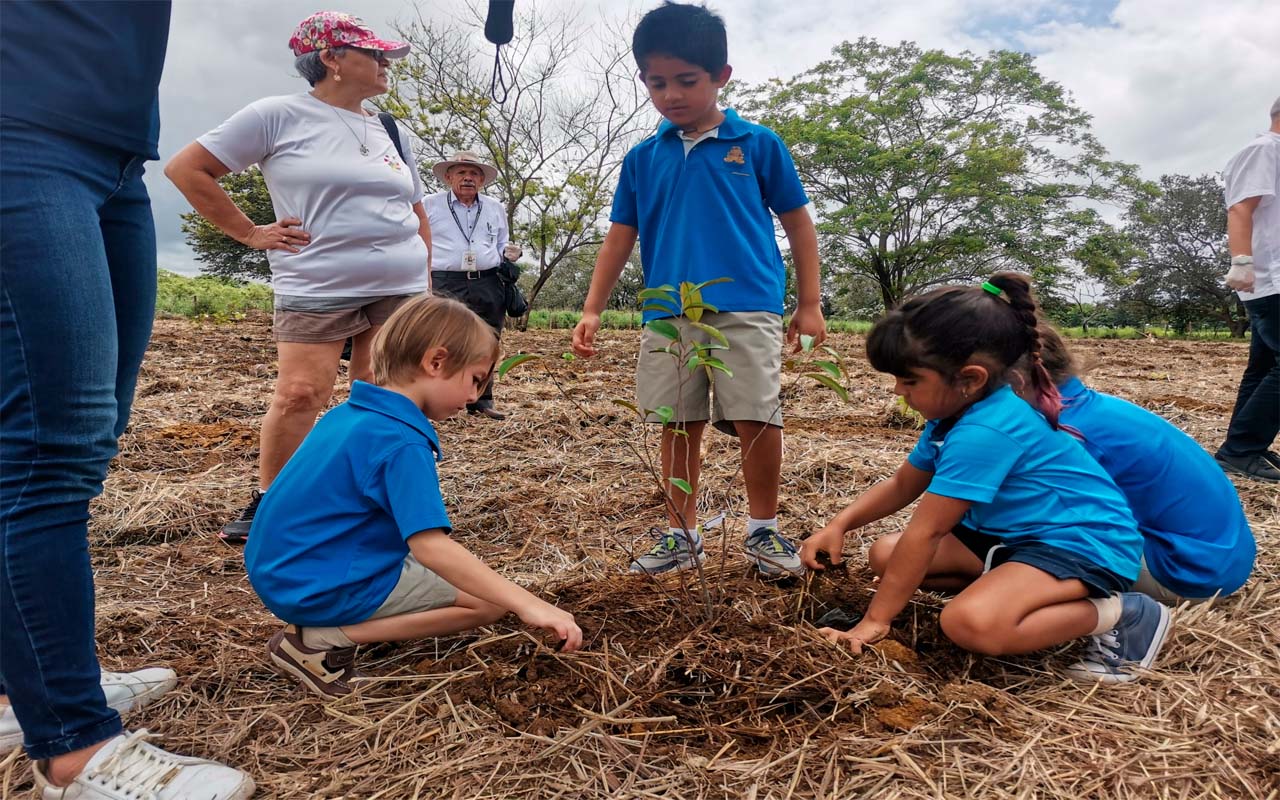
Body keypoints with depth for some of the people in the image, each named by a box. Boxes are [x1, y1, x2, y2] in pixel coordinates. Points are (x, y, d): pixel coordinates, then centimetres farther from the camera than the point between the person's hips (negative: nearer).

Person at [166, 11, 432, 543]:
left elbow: (418, 215, 24)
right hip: (317, 290, -5)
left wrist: (423, 280, 15)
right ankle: (266, 501, 10)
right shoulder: (280, 116, -1)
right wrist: (250, 233, -3)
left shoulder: (390, 132, 16)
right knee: (298, 395, -10)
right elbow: (186, 168, 0)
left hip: (400, 290, 5)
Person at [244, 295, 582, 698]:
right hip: (323, 586, -9)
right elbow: (431, 546, -31)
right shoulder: (401, 442, -23)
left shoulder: (350, 414, 5)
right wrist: (528, 604, -32)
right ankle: (325, 639, -10)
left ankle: (321, 623, 7)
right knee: (490, 600, -6)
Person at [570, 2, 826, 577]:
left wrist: (809, 304, 6)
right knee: (679, 426, 8)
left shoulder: (757, 145, 4)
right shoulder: (643, 158, 11)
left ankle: (763, 530, 17)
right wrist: (592, 310, 5)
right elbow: (621, 236, 12)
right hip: (669, 314, 3)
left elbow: (798, 223, 8)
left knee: (758, 421, -4)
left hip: (748, 309, -2)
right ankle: (682, 535, 22)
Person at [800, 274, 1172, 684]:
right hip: (1015, 535, 10)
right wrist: (839, 525, -3)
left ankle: (1120, 614, -11)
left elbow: (924, 533, -26)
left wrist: (875, 620, -18)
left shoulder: (984, 433, -29)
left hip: (1087, 546, -10)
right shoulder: (954, 414, 1)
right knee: (885, 555, 2)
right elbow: (902, 485, 13)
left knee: (970, 623, -35)